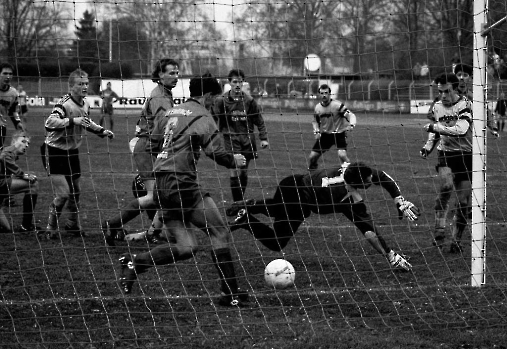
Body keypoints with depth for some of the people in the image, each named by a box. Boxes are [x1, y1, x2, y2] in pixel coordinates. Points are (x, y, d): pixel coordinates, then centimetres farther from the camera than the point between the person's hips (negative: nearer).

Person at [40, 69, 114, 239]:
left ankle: (73, 224, 34)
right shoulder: (65, 103, -24)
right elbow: (50, 122, -39)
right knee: (63, 193, -13)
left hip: (71, 151, 8)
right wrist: (72, 120, -46)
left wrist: (102, 131, 15)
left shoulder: (85, 103, 3)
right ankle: (51, 228, 5)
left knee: (75, 191, 13)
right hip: (54, 151, -8)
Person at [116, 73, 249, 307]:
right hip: (182, 184, -8)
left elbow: (152, 146, 21)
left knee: (185, 247, 8)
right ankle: (230, 292, -3)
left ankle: (134, 263, -3)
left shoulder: (170, 113, 19)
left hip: (160, 186, 8)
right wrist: (234, 161, 8)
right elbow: (215, 152, -11)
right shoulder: (202, 116, -5)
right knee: (219, 233, -1)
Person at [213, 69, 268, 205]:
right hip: (231, 139, -3)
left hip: (247, 139, 3)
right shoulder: (222, 101, -4)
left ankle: (241, 201, 24)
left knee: (244, 173, 10)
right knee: (235, 172, -15)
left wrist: (264, 138, 2)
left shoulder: (249, 101, 3)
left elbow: (259, 121, 8)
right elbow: (213, 120, -3)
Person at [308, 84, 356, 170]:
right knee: (312, 157, 2)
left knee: (342, 155, -29)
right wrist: (316, 132, -3)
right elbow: (315, 121, 17)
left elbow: (351, 115, -24)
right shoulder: (317, 108, -1)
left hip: (339, 134, -5)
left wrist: (351, 125, -45)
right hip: (325, 134, 5)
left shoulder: (337, 105, -18)